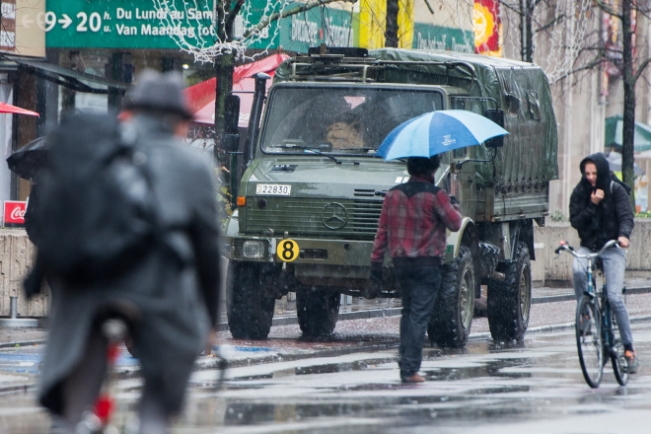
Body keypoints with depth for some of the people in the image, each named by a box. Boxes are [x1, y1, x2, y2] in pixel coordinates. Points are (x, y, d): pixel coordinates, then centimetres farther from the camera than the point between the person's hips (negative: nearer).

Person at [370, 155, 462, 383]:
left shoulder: (393, 194, 5)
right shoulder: (435, 195, -10)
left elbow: (383, 230, 6)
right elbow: (454, 224, -6)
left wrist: (376, 260, 9)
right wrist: (455, 206, 15)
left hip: (401, 262, 5)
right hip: (427, 262, -5)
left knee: (408, 312, 18)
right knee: (419, 315, -6)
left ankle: (406, 362, 17)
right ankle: (410, 369, -11)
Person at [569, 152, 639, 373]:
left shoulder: (615, 190, -4)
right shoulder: (580, 192, 4)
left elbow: (626, 216, -12)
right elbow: (575, 221, -1)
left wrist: (623, 234, -32)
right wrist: (592, 205, -16)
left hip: (611, 247, -2)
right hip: (588, 246, 2)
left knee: (614, 297, -14)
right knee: (578, 269, -33)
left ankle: (629, 348, -7)